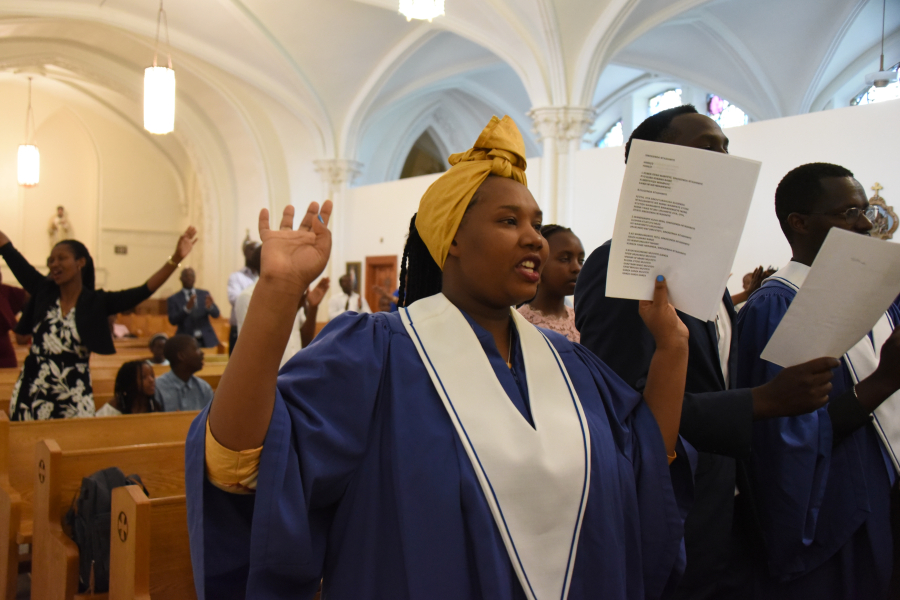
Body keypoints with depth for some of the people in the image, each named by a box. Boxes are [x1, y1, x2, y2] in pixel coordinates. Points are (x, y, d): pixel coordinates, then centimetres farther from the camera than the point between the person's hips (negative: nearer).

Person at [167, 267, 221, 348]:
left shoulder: (204, 294, 11)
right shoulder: (173, 299, 5)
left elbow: (216, 314, 3)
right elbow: (173, 320, -8)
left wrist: (210, 306, -20)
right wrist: (187, 308, -23)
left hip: (206, 341, 2)